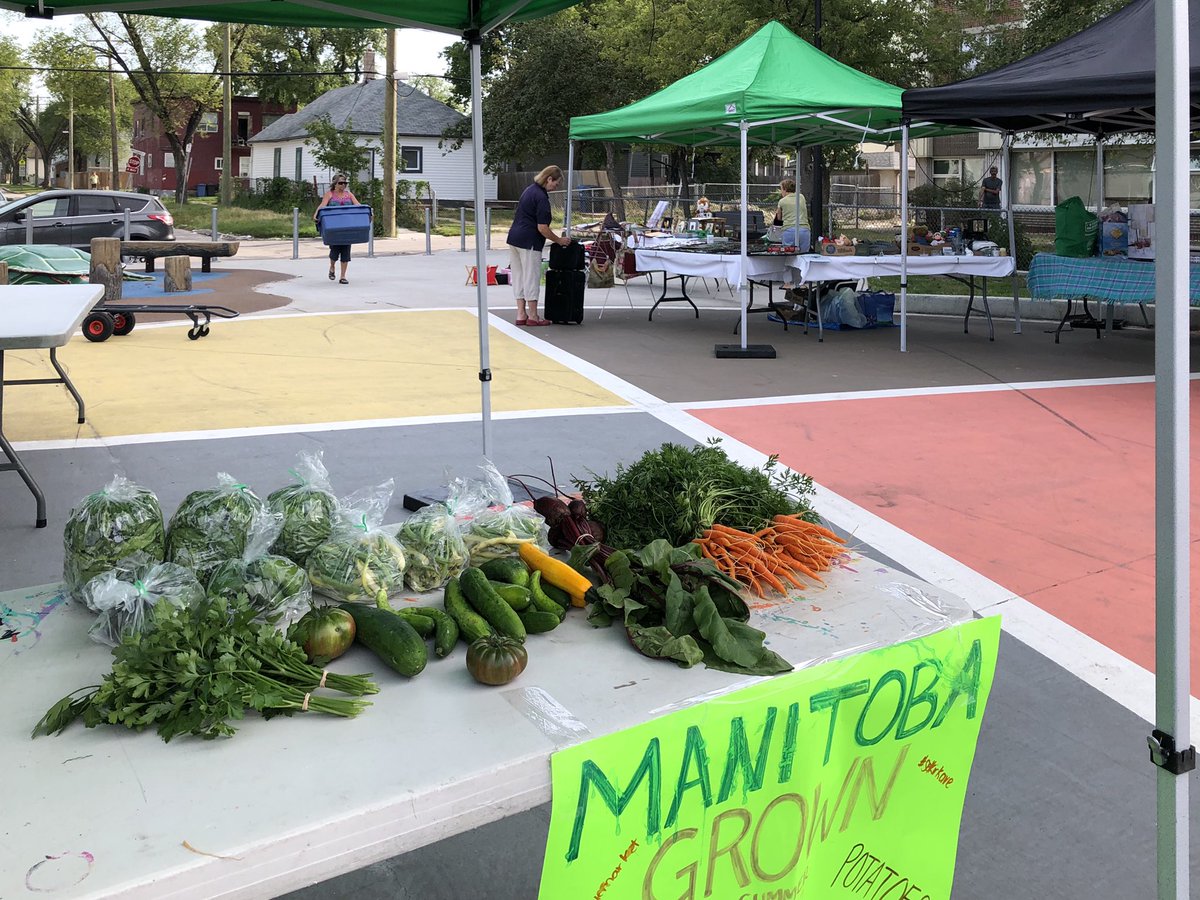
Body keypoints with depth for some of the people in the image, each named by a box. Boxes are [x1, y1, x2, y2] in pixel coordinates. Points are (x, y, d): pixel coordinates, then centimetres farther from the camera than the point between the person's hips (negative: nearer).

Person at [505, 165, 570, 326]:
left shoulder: (530, 190, 13)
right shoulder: (541, 197, -16)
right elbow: (542, 228, -19)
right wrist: (559, 240, -6)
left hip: (514, 237, 9)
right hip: (529, 242, -9)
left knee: (518, 277, 10)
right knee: (531, 278, -1)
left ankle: (521, 314, 14)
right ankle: (533, 317, 5)